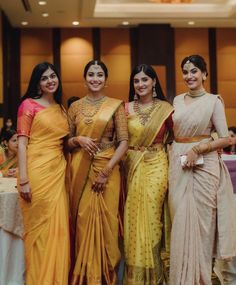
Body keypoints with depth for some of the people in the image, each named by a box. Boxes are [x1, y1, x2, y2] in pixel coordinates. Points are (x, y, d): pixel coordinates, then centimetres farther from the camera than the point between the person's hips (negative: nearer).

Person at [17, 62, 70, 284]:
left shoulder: (61, 109, 16)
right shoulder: (29, 104, -2)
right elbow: (22, 143, -8)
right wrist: (23, 180, -15)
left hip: (59, 171, 6)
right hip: (37, 171, -5)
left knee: (58, 227, 6)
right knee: (40, 227, 1)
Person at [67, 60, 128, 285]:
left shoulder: (116, 105, 1)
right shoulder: (75, 107, 8)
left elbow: (124, 142, -4)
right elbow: (67, 142, 11)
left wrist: (106, 170, -13)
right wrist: (78, 139, -12)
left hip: (107, 169, -2)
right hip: (80, 170, 2)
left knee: (105, 220, 1)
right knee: (83, 219, 3)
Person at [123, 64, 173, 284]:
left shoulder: (165, 108, 1)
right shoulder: (126, 108, 5)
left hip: (156, 166, -2)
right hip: (132, 166, 2)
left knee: (150, 217, -1)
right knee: (133, 218, 4)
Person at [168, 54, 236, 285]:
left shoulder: (213, 101, -3)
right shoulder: (177, 100, 12)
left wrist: (197, 149, -16)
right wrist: (174, 155, 7)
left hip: (203, 164, -4)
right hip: (178, 164, 5)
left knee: (200, 220, 0)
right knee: (180, 220, 6)